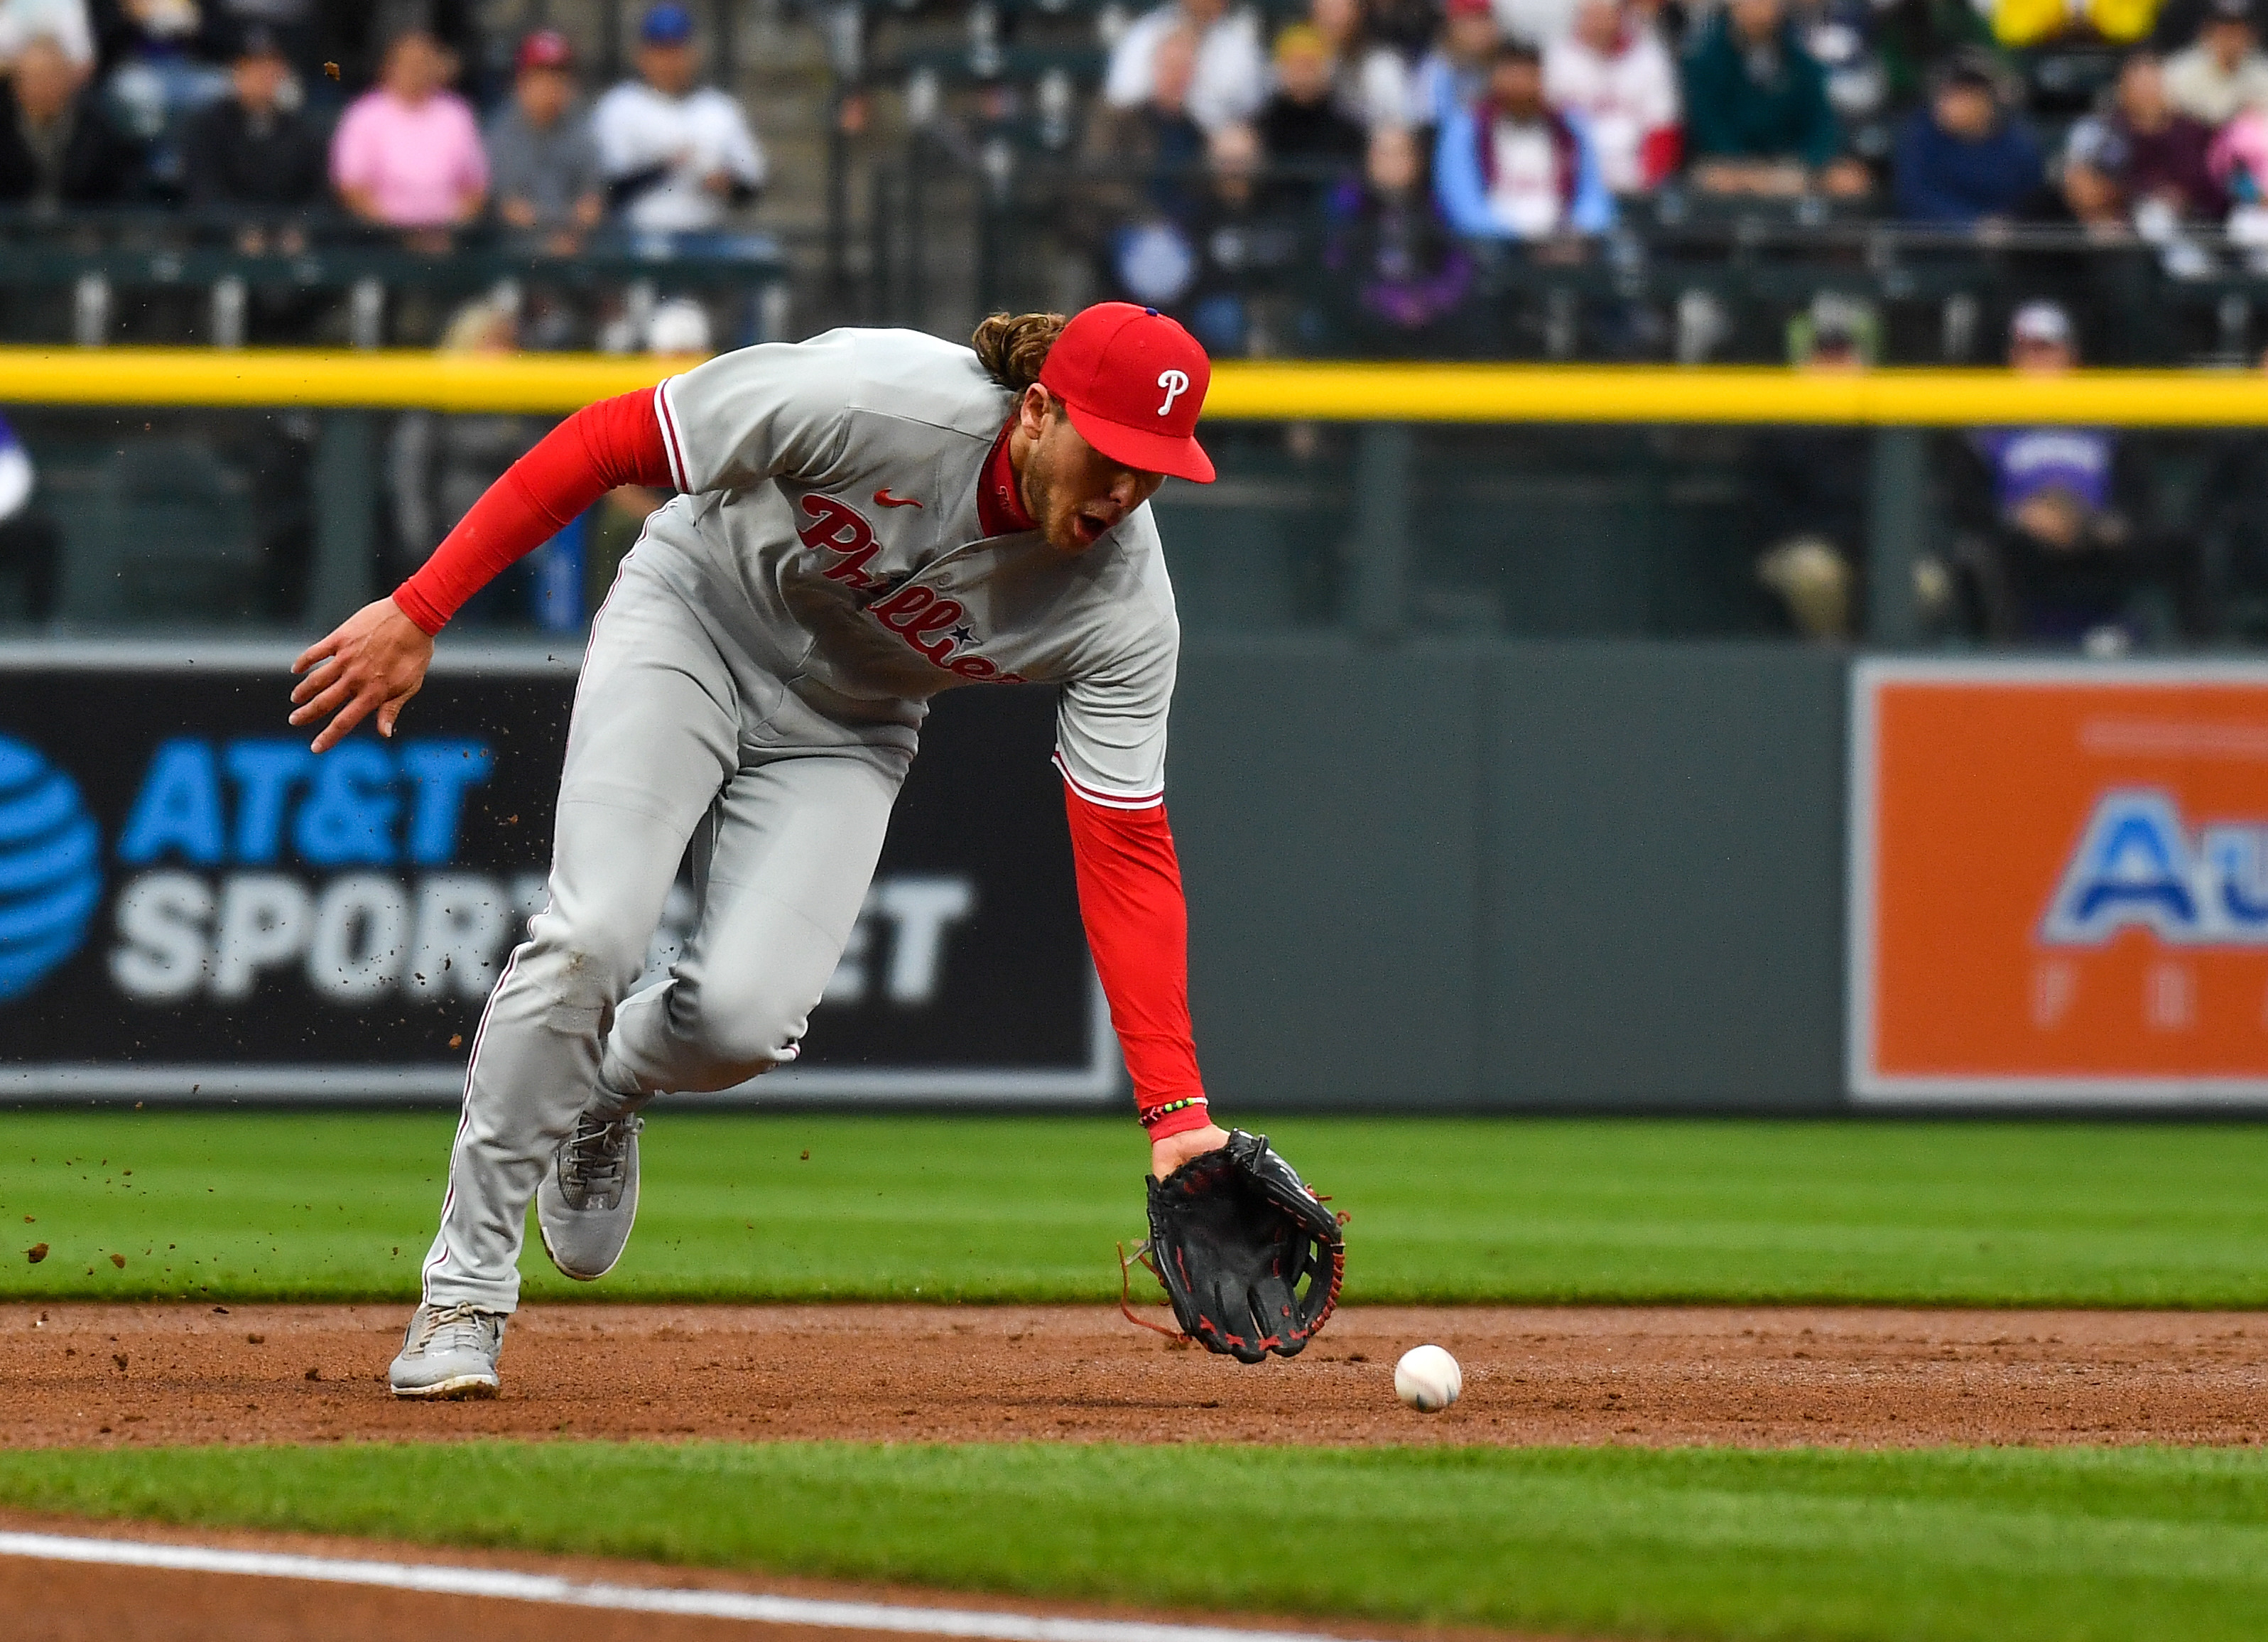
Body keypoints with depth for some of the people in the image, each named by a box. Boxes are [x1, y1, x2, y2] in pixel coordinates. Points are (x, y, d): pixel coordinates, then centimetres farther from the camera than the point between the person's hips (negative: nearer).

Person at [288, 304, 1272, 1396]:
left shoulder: (1123, 608, -25)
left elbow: (1126, 853, -20)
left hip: (841, 732, 2)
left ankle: (606, 1085, 18)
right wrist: (415, 614, -24)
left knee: (744, 1014, -20)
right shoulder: (872, 401, -34)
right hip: (692, 621, -2)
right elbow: (604, 442, -24)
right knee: (591, 937, -23)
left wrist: (1177, 1114, -27)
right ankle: (466, 1288, -9)